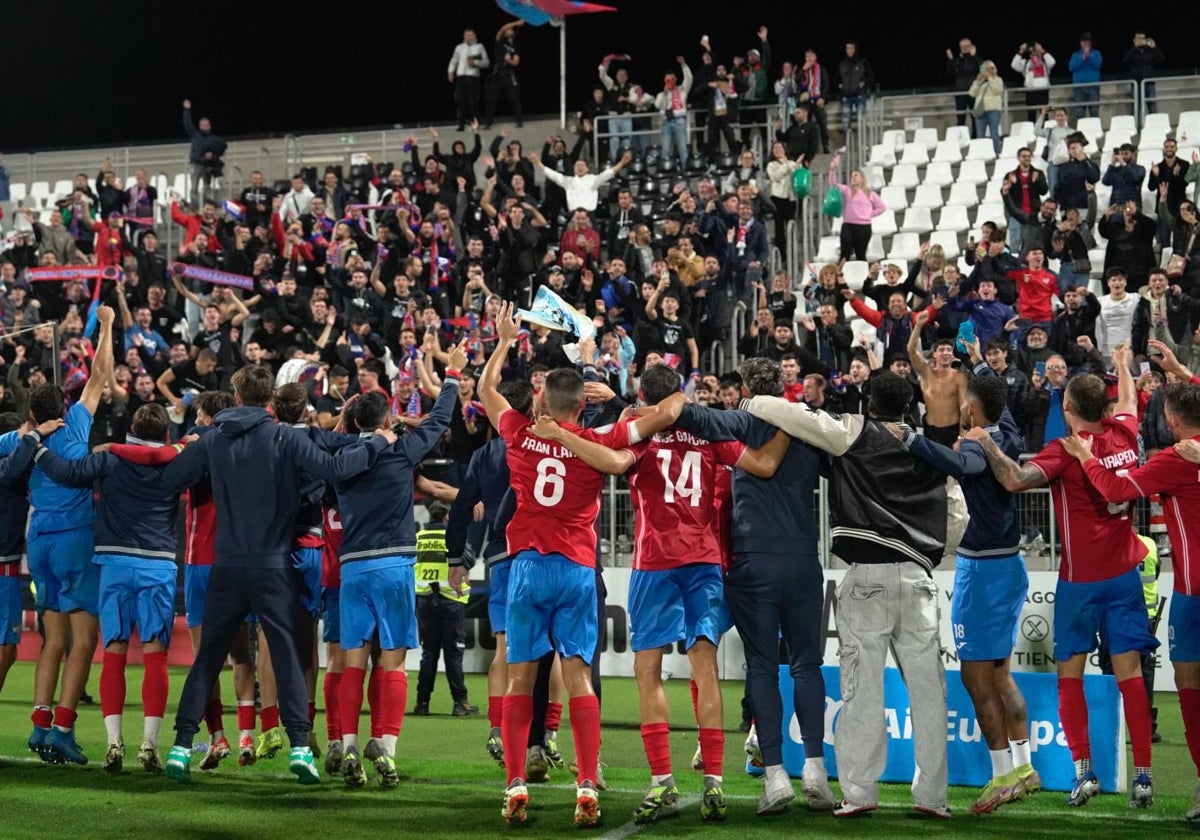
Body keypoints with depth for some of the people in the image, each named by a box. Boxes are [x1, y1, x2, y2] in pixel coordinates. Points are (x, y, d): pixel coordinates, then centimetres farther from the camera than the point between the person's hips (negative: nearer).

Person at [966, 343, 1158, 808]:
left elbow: (1015, 480, -29)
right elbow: (1128, 402, 25)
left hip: (1081, 579, -4)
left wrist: (986, 442, -15)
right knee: (1129, 670, 2)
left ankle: (1083, 770, -2)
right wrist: (1123, 365, 44)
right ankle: (1142, 775, -3)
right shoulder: (1124, 434, 2)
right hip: (1124, 572, 4)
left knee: (1070, 673, 6)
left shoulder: (1066, 450, -15)